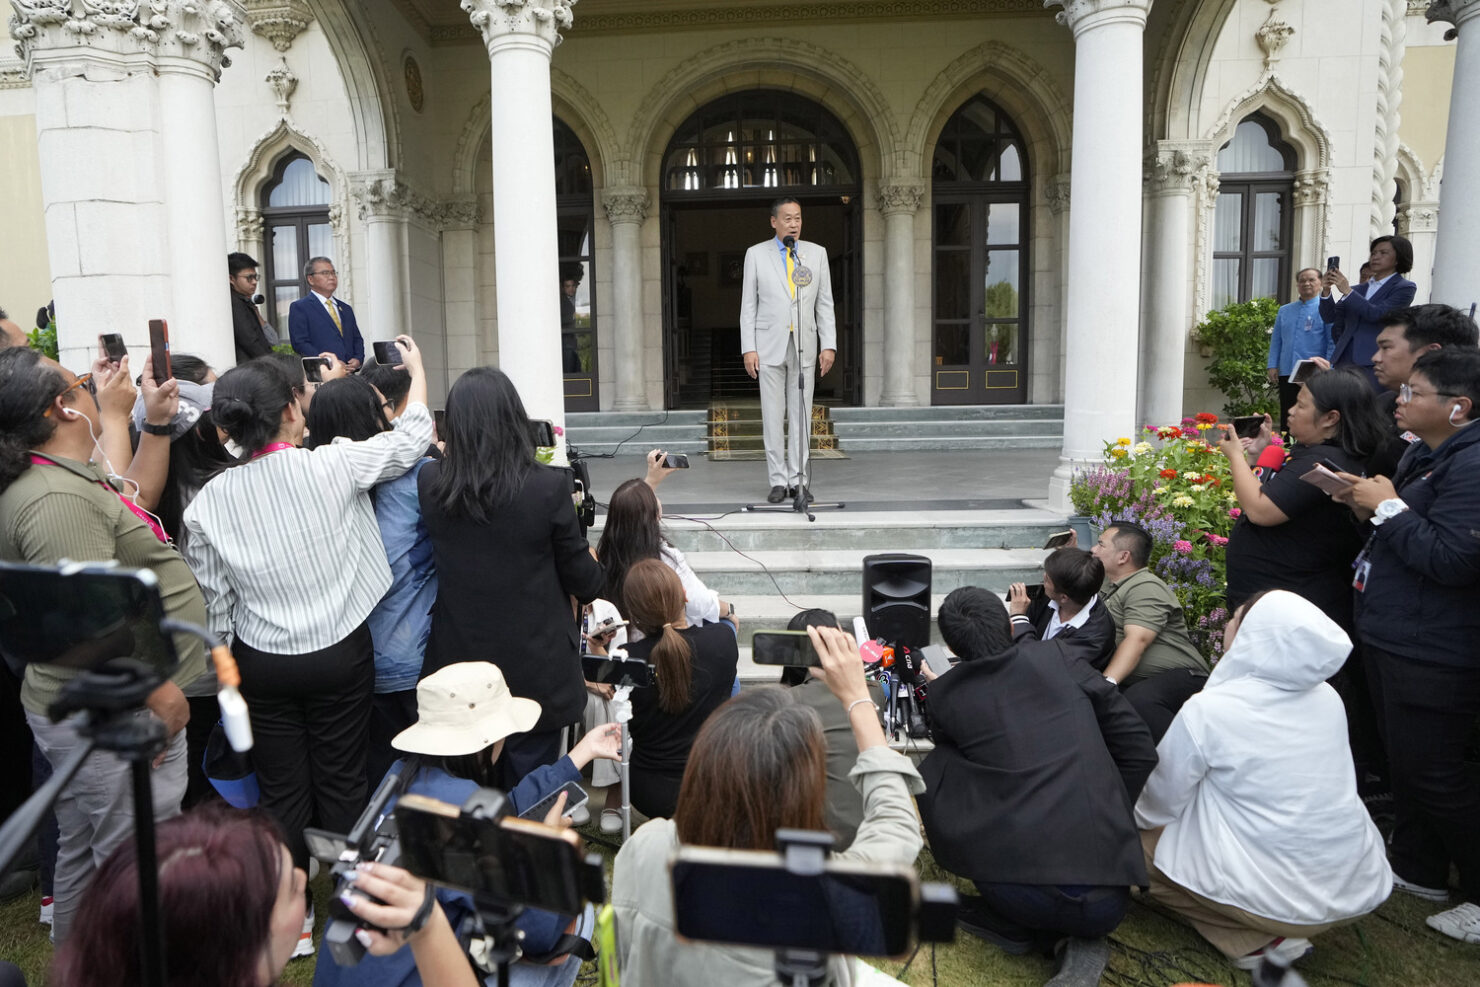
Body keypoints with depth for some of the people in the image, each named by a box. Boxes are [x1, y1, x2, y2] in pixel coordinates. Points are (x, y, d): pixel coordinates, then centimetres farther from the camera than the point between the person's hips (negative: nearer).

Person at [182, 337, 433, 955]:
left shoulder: (208, 502, -7)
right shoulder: (331, 466, -16)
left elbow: (214, 603, 0)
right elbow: (411, 439, -1)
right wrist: (417, 369, 14)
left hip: (262, 662, 2)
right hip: (339, 654, -2)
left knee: (281, 793, 14)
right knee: (342, 783, 12)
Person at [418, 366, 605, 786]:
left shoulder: (430, 482, -10)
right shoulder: (548, 486, -19)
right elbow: (582, 578, -8)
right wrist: (592, 582, 16)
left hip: (458, 664, 3)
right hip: (535, 670, -3)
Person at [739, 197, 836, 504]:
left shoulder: (817, 253, 8)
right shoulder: (756, 254, 4)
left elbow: (825, 303, 7)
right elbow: (748, 306, 3)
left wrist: (829, 345, -1)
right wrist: (748, 349, -5)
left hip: (804, 346, 1)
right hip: (770, 345, -1)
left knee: (801, 415, 2)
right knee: (772, 416, 0)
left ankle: (798, 479, 10)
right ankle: (778, 481, 7)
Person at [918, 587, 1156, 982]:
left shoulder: (944, 694, 3)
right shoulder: (1057, 655, 6)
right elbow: (1139, 748, 8)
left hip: (1024, 897, -2)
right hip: (1109, 899, 3)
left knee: (933, 771, 13)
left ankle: (1016, 925, 11)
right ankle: (1072, 941, 6)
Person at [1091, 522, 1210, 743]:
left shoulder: (1146, 587, -9)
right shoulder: (1114, 589, 21)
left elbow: (1137, 640, -24)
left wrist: (1107, 681, -35)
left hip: (1179, 676, -8)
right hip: (1134, 682, 8)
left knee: (1138, 700, -39)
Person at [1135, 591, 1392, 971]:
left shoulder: (1207, 709, -16)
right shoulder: (1327, 697, 1)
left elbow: (1158, 806, -4)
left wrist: (1134, 817, 19)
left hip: (1280, 896, -6)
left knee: (1145, 842, 10)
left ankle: (1257, 940, -1)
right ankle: (1280, 929, 13)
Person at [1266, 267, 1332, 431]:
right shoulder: (1284, 311, 16)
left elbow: (1333, 342, -4)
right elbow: (1276, 340, 16)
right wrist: (1272, 366, 5)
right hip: (1286, 374, 5)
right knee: (1286, 420, 7)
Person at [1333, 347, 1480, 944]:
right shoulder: (1422, 455, 11)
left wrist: (1388, 507, -19)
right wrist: (1369, 509, 2)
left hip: (1432, 655, -10)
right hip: (1392, 641, 11)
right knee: (1405, 760, 21)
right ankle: (1420, 870, 36)